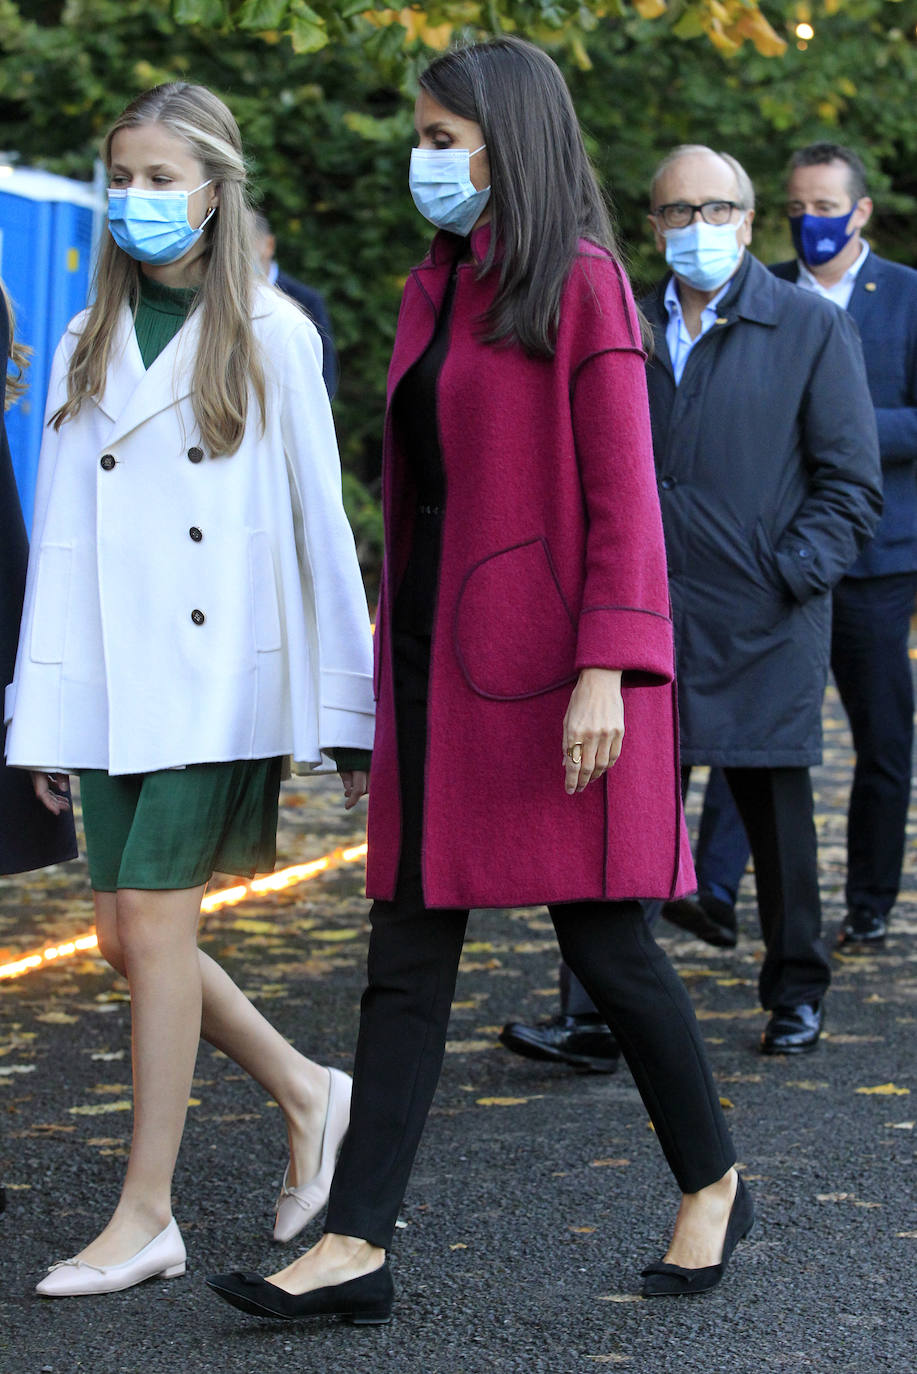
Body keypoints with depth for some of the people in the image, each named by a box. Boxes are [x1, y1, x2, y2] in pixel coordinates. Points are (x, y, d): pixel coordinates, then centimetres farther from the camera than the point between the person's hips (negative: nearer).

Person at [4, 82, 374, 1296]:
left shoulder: (271, 336, -2)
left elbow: (319, 522, -2)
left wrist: (348, 708, -4)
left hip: (221, 674, -5)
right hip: (109, 679, 5)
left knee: (154, 923, -7)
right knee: (126, 936, 4)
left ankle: (147, 1215, 2)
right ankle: (306, 1093, 26)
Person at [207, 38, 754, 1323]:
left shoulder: (579, 285, -8)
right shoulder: (434, 288, 14)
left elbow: (621, 496, -13)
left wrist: (606, 671, -20)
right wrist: (399, 659, 13)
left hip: (544, 661, -7)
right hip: (439, 651, 7)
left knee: (604, 941, 1)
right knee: (409, 953, 5)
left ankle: (714, 1185, 22)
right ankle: (356, 1244, 6)